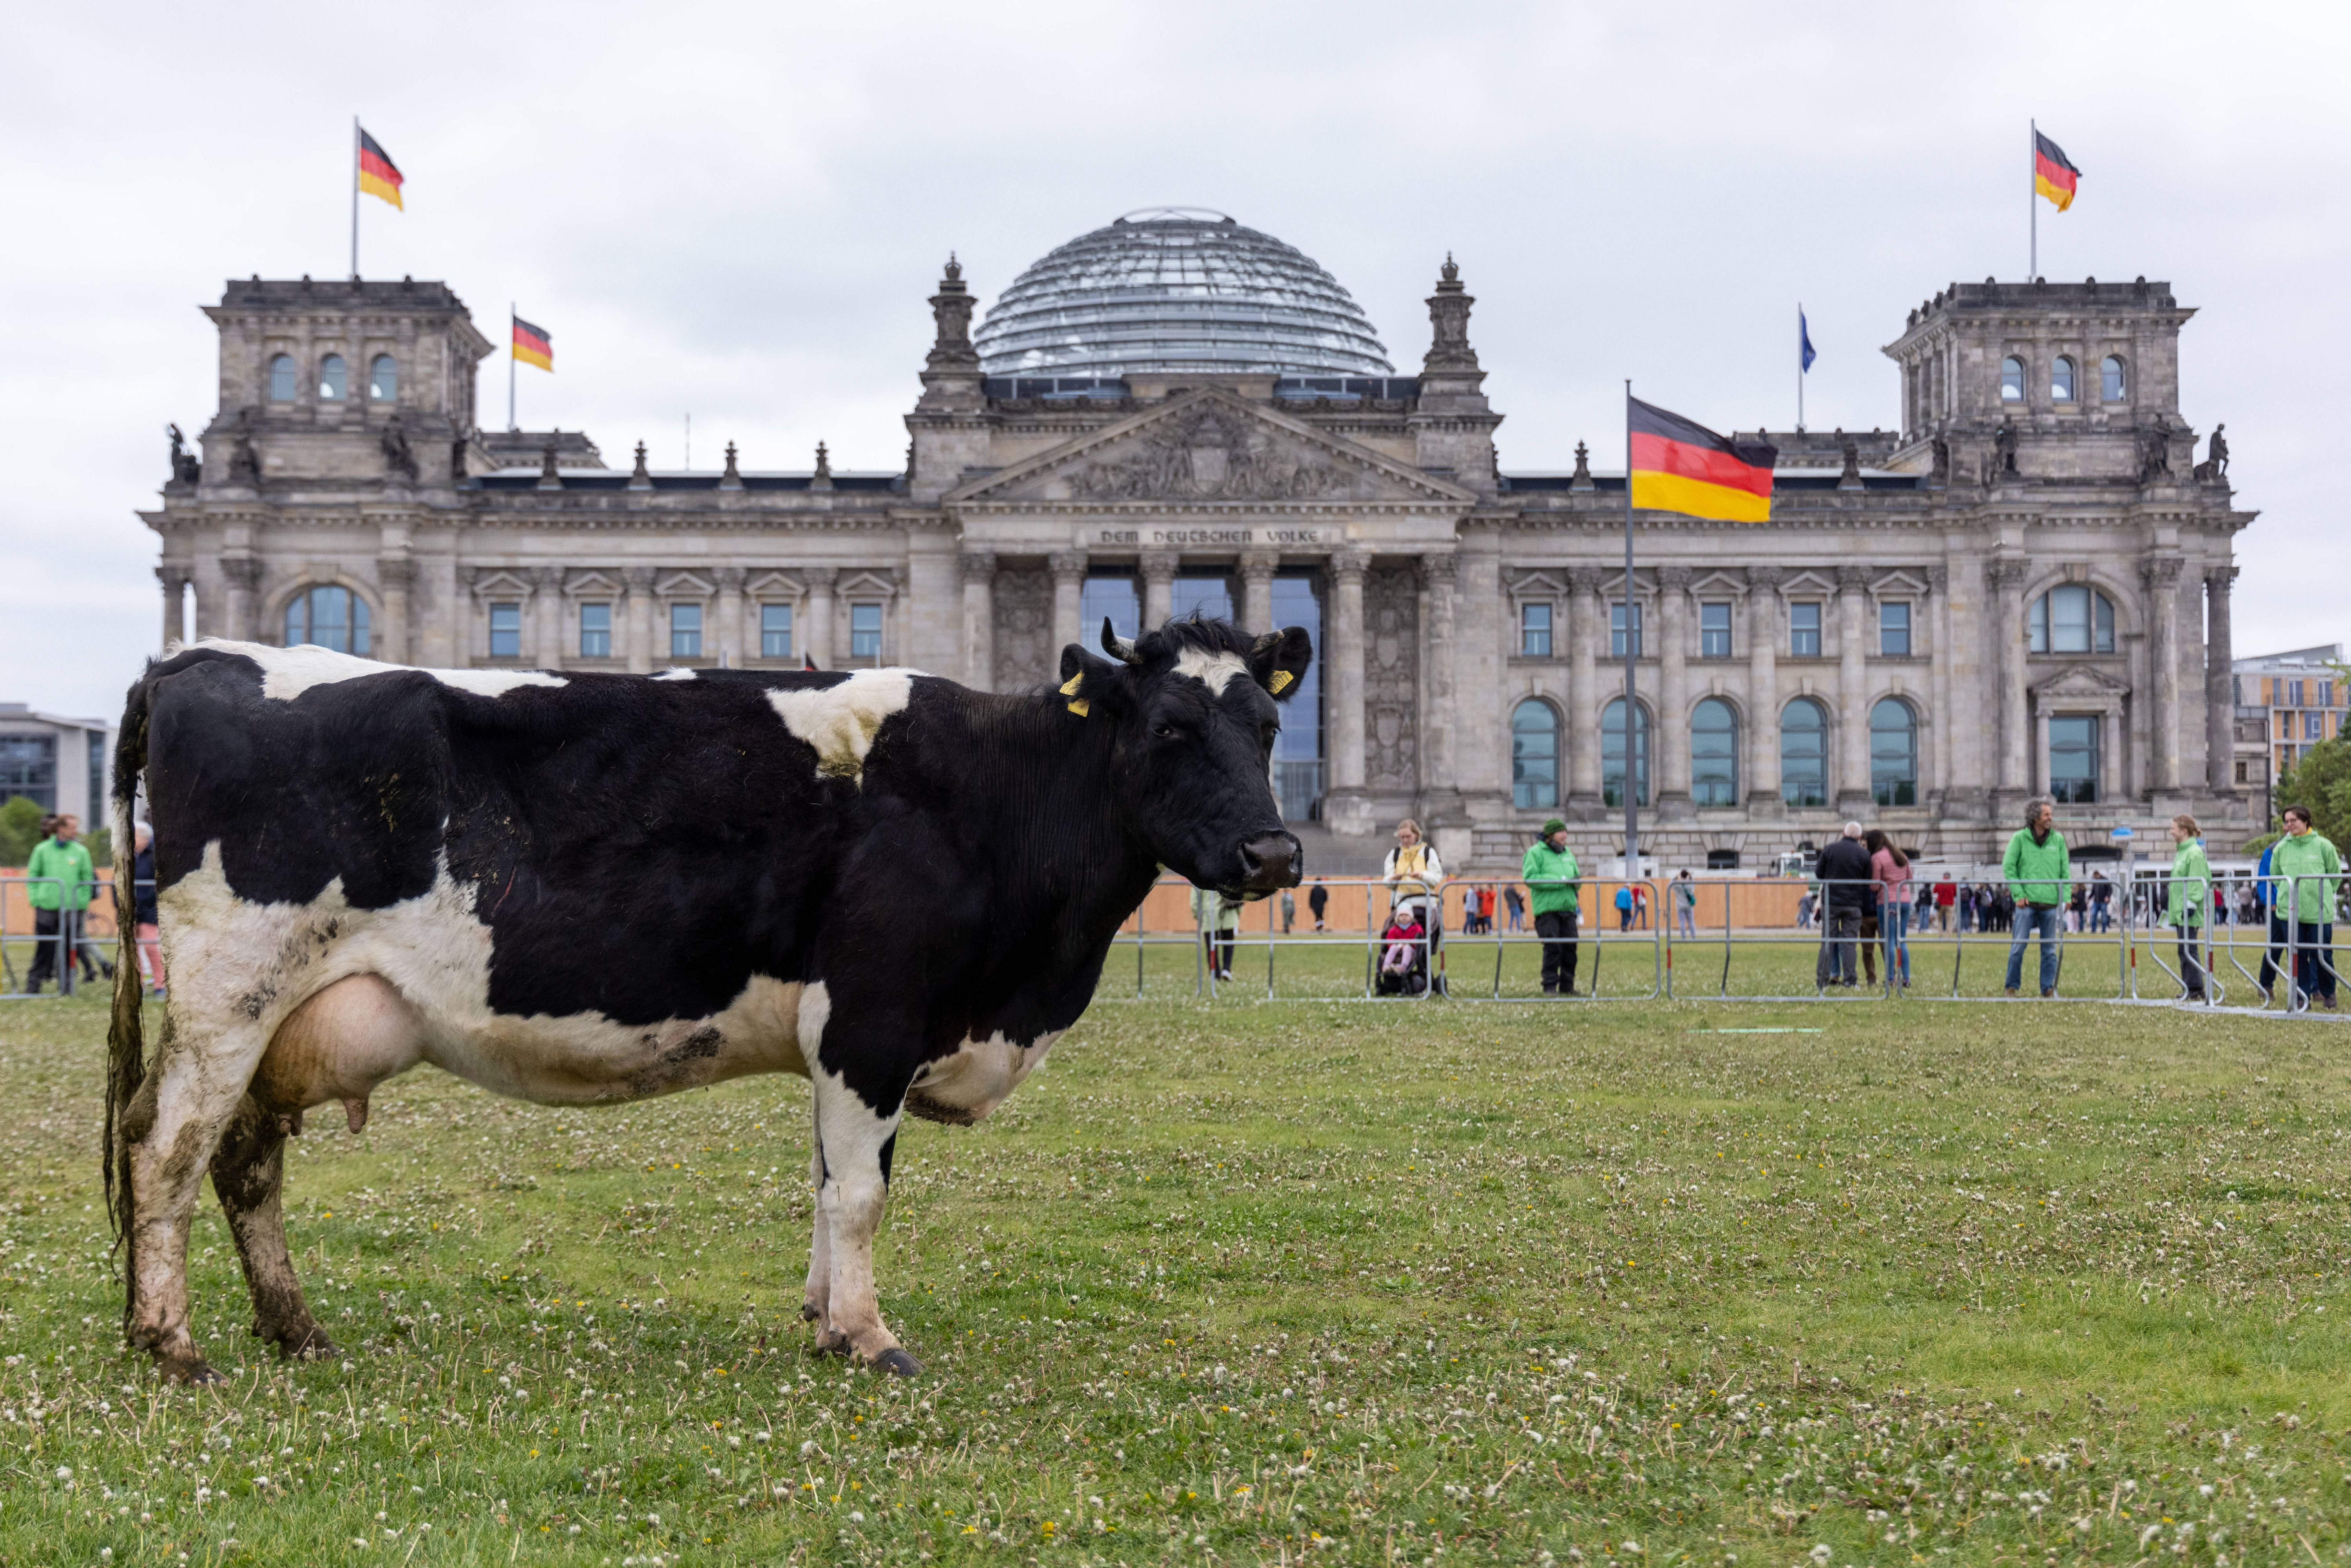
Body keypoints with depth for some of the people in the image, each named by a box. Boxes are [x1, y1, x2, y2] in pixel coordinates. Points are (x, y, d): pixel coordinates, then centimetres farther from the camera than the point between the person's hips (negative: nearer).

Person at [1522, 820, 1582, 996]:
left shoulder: (1567, 853, 20)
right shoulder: (1536, 853, -2)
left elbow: (1575, 876, 25)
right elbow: (1530, 878, -14)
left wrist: (1577, 879, -2)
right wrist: (1560, 880, -17)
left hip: (1568, 908, 6)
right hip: (1547, 909, -6)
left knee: (1570, 948, 3)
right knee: (1552, 948, -11)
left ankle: (1567, 986, 12)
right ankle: (1550, 986, -5)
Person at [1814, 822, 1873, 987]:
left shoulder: (1830, 849, -2)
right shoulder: (1864, 854, 0)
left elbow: (1819, 873, 3)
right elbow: (1867, 882, 3)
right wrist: (1865, 907, 8)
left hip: (1830, 902, 0)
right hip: (1853, 905, 0)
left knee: (1828, 941, 4)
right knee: (1849, 942, 4)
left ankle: (1823, 979, 2)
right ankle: (1850, 979, 1)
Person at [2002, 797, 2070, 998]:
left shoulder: (2058, 840, 9)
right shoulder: (2020, 838, 0)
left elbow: (2066, 869, 10)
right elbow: (2008, 867, -1)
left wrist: (2066, 896, 0)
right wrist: (2018, 894, -8)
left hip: (2050, 903, 3)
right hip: (2027, 902, -3)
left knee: (2050, 949, 5)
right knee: (2018, 946, -4)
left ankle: (2048, 988, 12)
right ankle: (2012, 987, 5)